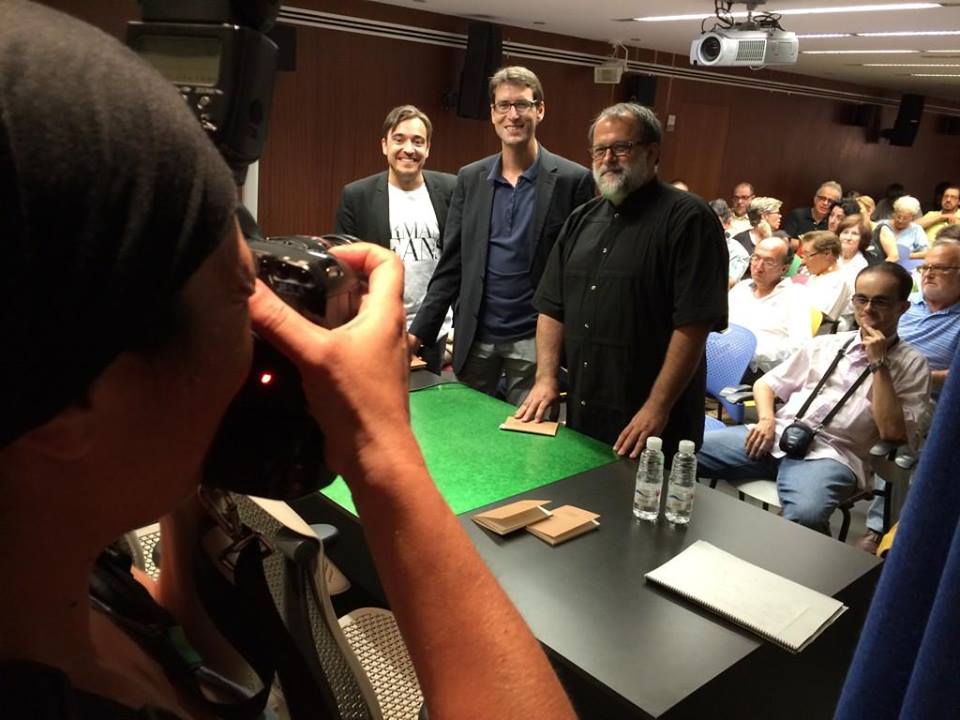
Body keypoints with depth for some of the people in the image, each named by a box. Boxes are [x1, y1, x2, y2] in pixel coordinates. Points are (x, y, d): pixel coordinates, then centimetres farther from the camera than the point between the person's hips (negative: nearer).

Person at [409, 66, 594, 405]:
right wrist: (419, 331, 0)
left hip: (535, 339, -3)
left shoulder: (572, 180, -5)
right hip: (474, 337, 4)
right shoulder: (470, 178, 5)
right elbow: (451, 263, 5)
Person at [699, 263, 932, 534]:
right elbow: (765, 383, 21)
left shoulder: (911, 364, 7)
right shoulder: (824, 344, 19)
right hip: (777, 437, 4)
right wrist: (766, 420, 0)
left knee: (804, 515, -39)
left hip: (831, 455, -4)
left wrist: (879, 364, -7)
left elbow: (893, 433, -6)